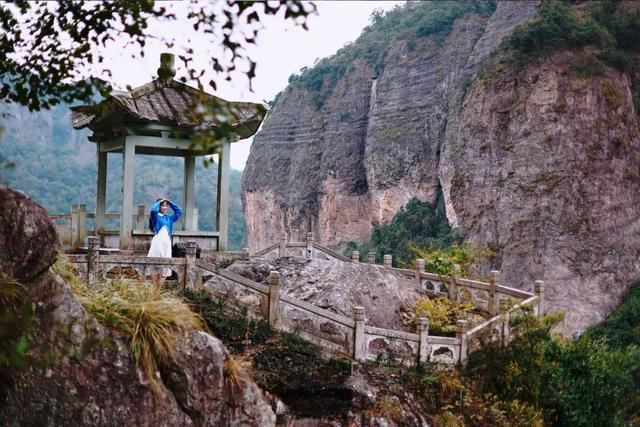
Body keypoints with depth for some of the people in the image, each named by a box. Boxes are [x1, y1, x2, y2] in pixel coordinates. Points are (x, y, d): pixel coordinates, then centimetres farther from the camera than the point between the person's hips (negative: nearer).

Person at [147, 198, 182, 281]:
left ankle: (159, 282, 6)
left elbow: (179, 211, 21)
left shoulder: (169, 218, 18)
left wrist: (171, 203, 15)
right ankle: (154, 283, -8)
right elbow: (153, 210, -19)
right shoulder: (155, 216, 3)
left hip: (167, 240, 5)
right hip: (158, 240, -5)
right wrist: (159, 202, -4)